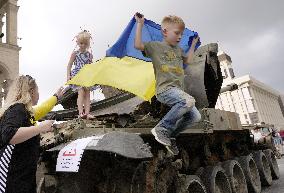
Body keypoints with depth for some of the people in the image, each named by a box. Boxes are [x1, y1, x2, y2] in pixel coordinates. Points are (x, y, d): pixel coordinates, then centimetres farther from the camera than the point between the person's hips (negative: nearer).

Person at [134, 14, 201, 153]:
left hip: (178, 89, 8)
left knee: (195, 117, -3)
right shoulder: (155, 46, 2)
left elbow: (188, 60, 35)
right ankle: (161, 129, -18)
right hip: (164, 89, -8)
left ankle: (169, 134, 10)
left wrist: (193, 43, 36)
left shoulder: (178, 49, 23)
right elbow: (138, 45, -11)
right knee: (189, 101, -33)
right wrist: (140, 24, -9)